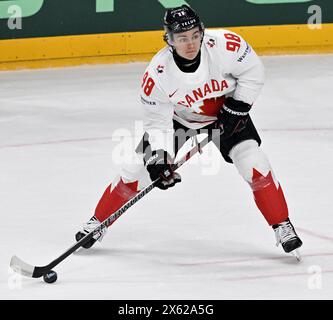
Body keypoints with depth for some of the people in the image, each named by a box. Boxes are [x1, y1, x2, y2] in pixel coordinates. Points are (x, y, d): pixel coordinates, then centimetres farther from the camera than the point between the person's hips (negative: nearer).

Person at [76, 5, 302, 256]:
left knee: (255, 165, -17)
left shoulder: (223, 45, -33)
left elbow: (253, 72, -15)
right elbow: (157, 120, -21)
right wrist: (159, 158, -32)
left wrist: (236, 109, -18)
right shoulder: (157, 73, -31)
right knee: (139, 168, -5)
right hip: (179, 119, 0)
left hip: (226, 113, 0)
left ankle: (283, 227, -2)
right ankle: (99, 222, 15)